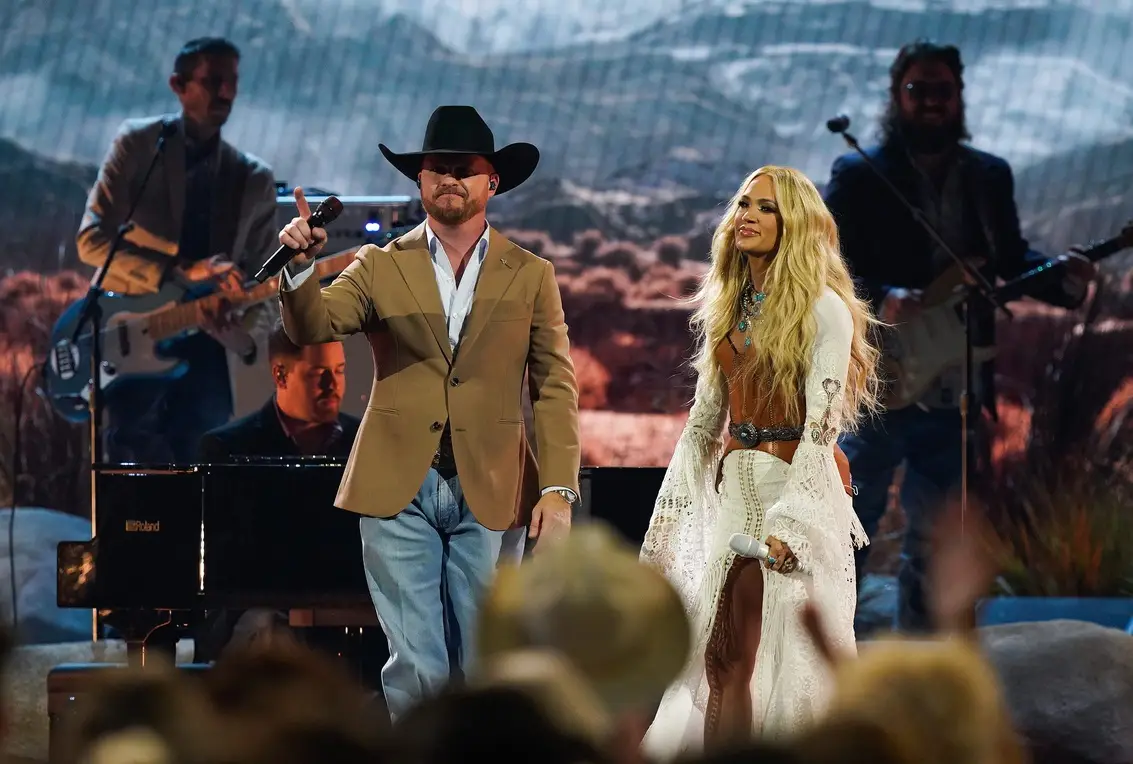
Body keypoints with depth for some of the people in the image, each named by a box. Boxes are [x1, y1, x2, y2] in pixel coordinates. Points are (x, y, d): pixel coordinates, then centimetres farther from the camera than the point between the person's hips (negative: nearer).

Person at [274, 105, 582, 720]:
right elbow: (313, 327, -6)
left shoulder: (531, 276, 8)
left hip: (490, 495, 0)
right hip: (399, 492, 0)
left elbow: (554, 388, 5)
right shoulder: (381, 268, 8)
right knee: (417, 668, -5)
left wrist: (558, 490, -5)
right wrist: (301, 265, -26)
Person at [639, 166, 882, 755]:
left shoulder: (823, 308, -10)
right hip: (734, 485, 7)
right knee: (721, 657, 3)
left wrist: (790, 519, -26)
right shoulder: (727, 307, 12)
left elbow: (823, 421, -17)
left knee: (790, 656, -5)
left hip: (799, 481, -7)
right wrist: (670, 511, 11)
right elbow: (704, 417, 16)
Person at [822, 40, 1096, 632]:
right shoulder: (858, 176, -5)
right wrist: (880, 301, -29)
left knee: (933, 538, 12)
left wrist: (1062, 276, -10)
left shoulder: (989, 177, 9)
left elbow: (1010, 260, 11)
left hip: (955, 394, 4)